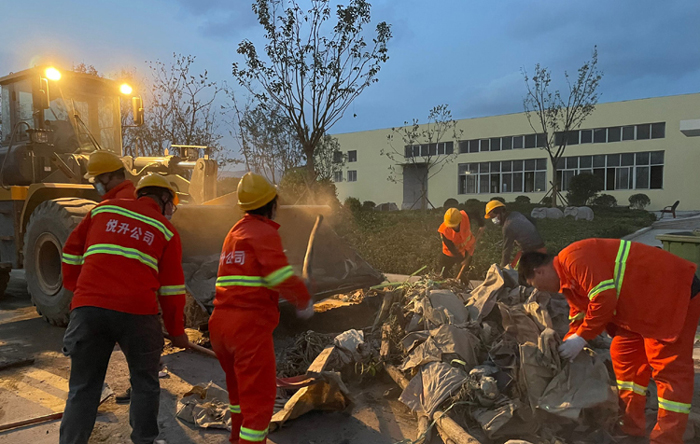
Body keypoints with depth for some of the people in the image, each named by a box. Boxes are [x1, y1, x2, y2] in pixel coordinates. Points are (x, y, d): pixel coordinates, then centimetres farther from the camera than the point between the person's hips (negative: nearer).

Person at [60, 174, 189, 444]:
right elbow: (171, 288, 9)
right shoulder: (166, 230, 9)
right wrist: (177, 331, 19)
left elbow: (72, 254, 18)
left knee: (83, 389, 14)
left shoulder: (104, 209, 16)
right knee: (144, 384, 17)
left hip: (88, 308, 2)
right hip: (137, 312, -2)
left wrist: (77, 289, 32)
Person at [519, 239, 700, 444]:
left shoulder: (574, 258, -23)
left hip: (674, 292, -11)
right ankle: (630, 425, 21)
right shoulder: (569, 277, 11)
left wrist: (582, 337, -19)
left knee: (668, 365, -8)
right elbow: (580, 315, 18)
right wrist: (565, 347, 16)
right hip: (649, 302, 11)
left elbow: (604, 298, -28)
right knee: (624, 354, 13)